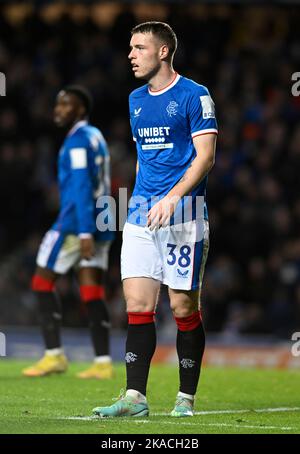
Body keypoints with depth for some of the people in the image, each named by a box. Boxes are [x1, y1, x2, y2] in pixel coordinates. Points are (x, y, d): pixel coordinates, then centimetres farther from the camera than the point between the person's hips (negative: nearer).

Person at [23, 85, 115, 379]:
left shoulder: (78, 140, -11)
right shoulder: (96, 137, 19)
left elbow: (81, 187, -19)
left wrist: (84, 233, -25)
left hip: (77, 223, -9)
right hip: (100, 225, 9)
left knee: (42, 282, 0)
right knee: (92, 291, 4)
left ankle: (54, 355, -3)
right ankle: (103, 362, -3)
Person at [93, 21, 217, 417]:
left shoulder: (194, 96, -5)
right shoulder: (136, 99, 16)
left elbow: (205, 155, -12)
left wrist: (172, 197, -23)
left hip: (183, 211, -6)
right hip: (141, 211, 6)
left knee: (183, 306, -2)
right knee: (137, 304, -2)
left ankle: (187, 397, 8)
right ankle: (135, 398, -2)